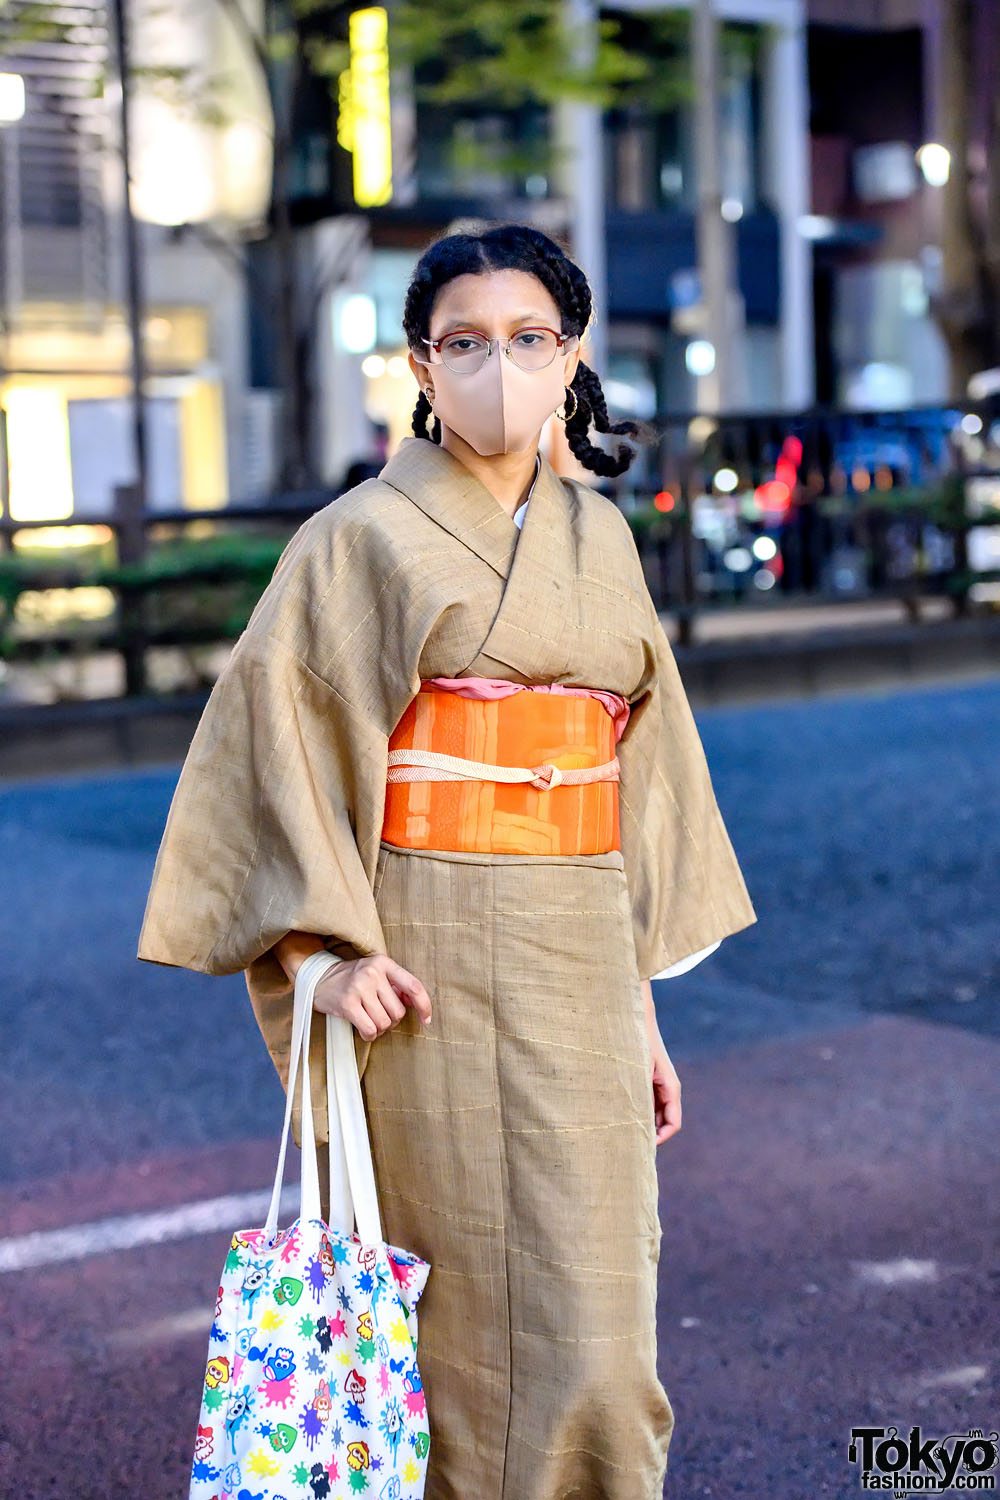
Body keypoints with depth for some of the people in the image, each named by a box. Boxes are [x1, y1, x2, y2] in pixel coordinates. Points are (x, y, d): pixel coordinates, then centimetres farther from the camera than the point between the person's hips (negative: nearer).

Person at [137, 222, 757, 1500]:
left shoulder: (598, 539, 13)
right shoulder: (367, 536, -2)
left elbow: (633, 769, 15)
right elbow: (272, 732, -8)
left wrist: (639, 998, 12)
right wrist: (327, 943, -18)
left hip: (580, 963, 4)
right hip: (425, 964, -4)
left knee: (593, 1339, 4)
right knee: (454, 1327, 1)